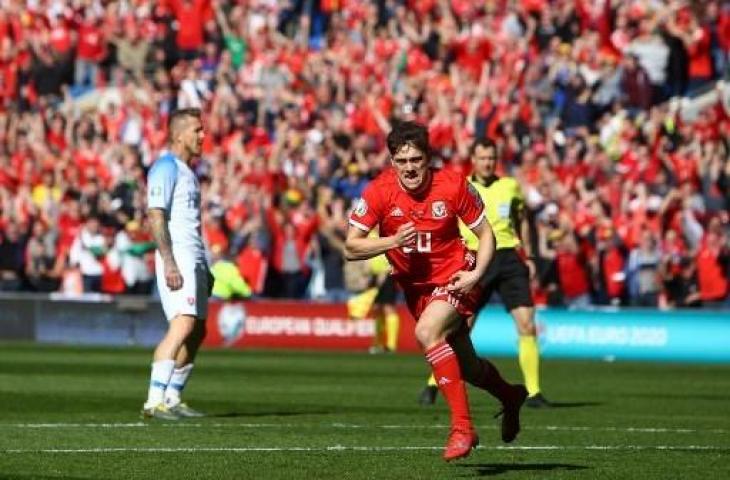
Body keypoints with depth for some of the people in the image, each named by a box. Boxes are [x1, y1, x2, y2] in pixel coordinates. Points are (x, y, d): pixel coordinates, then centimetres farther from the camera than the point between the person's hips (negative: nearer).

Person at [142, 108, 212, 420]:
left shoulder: (187, 171, 22)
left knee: (197, 332, 10)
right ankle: (155, 401, -27)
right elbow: (156, 216, -17)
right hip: (177, 257, -10)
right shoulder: (166, 167, -9)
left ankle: (172, 399, 15)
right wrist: (169, 263, -25)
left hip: (194, 258, 10)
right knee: (183, 325, -21)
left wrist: (205, 269, 25)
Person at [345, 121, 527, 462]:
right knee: (465, 367, 15)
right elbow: (351, 248, -13)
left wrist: (476, 273, -18)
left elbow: (485, 233, -3)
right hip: (414, 285, 4)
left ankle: (462, 427, -29)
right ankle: (510, 396, 49)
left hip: (454, 276, -4)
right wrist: (393, 241, -29)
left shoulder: (453, 186, -16)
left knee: (427, 332, -33)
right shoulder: (379, 192, -14)